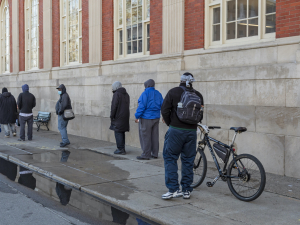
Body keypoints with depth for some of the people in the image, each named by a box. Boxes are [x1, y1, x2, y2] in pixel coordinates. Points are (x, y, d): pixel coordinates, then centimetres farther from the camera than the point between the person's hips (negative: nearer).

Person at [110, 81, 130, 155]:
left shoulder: (116, 94, -11)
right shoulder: (126, 94, 15)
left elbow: (114, 106, -15)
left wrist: (112, 116, -7)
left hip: (118, 117, -8)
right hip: (125, 116, 8)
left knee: (118, 133, -4)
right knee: (122, 133, 13)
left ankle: (121, 149, -6)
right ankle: (122, 148, 16)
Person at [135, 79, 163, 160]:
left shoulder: (145, 93, -12)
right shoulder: (158, 94, 9)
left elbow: (142, 106, -16)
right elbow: (162, 105, 10)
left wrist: (137, 116, -9)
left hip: (146, 118, -7)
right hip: (156, 118, 7)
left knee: (145, 137, -2)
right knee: (154, 137, 12)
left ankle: (146, 155, -1)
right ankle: (155, 154, 17)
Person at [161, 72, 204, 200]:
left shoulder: (173, 92, -2)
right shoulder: (198, 95, 9)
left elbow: (165, 110, -5)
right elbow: (201, 115, 13)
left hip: (176, 131, -4)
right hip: (192, 131, 4)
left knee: (170, 158, 3)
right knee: (188, 161, 10)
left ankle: (173, 189, -4)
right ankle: (186, 190, 15)